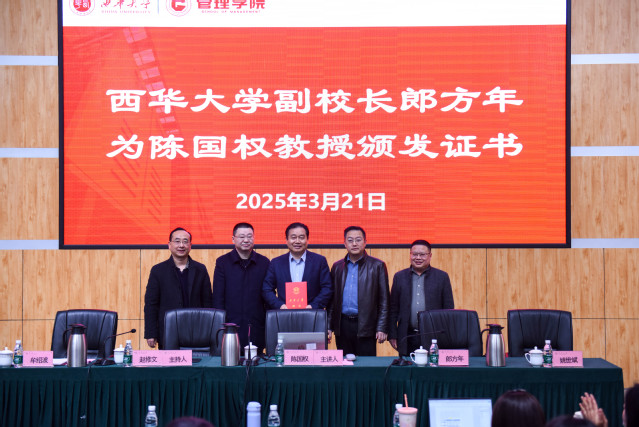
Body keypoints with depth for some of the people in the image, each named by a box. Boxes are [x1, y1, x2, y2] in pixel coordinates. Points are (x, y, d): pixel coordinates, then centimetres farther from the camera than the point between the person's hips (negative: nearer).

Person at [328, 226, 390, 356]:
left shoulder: (377, 266, 2)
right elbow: (332, 298, 14)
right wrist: (329, 326, 7)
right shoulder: (337, 267, 12)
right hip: (342, 325, 3)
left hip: (365, 326, -3)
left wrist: (382, 328, -6)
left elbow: (384, 300, 0)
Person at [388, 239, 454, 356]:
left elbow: (449, 309, 6)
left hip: (433, 337, -1)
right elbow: (393, 309, 10)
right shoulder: (399, 277, 10)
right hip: (407, 339, 1)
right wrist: (392, 335, 4)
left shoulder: (442, 277, 6)